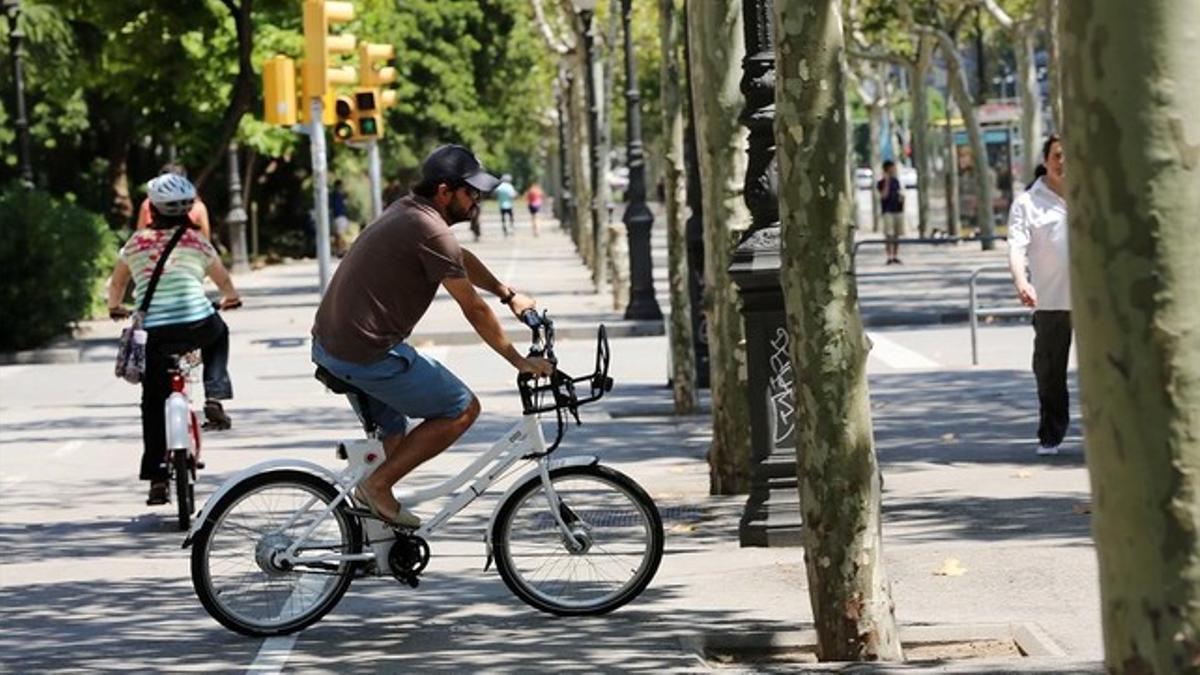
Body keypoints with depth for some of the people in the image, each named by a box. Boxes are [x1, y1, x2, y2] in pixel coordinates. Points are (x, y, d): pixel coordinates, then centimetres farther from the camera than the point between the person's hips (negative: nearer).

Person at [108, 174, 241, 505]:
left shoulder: (137, 242, 11)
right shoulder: (196, 240, 10)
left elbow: (117, 283, 25)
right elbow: (224, 280, 23)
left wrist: (115, 307, 45)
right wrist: (230, 298, 45)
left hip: (158, 334, 0)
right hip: (199, 325, 0)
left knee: (154, 403, 11)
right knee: (219, 334, 36)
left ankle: (157, 477, 4)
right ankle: (214, 395, 16)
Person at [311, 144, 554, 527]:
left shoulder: (409, 210, 13)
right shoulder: (431, 231, -16)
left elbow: (462, 259, 31)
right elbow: (474, 310, -10)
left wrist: (508, 294, 35)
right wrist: (520, 362, 0)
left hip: (328, 343, 10)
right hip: (366, 353, -10)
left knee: (392, 428, 28)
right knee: (463, 409, 1)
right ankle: (378, 485, 2)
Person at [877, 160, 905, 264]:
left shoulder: (896, 181, 14)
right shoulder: (881, 183, -3)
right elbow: (884, 195, -16)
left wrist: (901, 197, 0)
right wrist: (886, 181, -17)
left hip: (898, 210, 5)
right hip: (888, 211, -5)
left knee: (897, 236, 7)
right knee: (889, 236, -10)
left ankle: (896, 256, 12)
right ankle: (889, 256, -10)